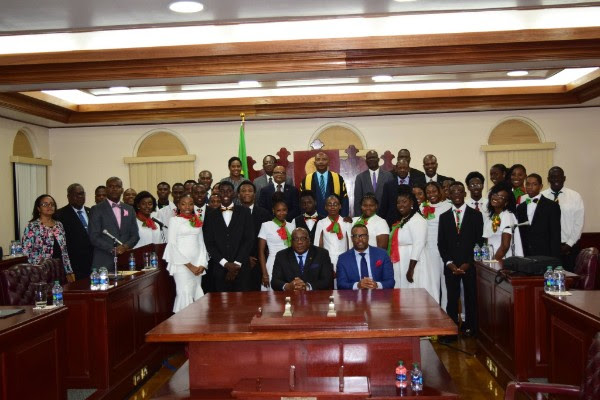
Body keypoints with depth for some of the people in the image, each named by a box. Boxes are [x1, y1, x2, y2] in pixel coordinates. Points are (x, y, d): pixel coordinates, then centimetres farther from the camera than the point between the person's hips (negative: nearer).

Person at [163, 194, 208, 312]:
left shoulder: (197, 221, 14)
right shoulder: (175, 220, 0)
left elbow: (201, 243, 14)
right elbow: (172, 245, -4)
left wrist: (202, 264, -1)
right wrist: (189, 265, -8)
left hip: (197, 264, 4)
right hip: (181, 264, -4)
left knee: (197, 296, 3)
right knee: (185, 295, -10)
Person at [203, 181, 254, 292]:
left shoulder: (244, 212, 7)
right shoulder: (211, 215, 10)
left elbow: (249, 240, 1)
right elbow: (209, 243, 4)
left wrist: (237, 264, -7)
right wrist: (225, 263, -7)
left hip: (241, 268, -1)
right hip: (219, 269, 1)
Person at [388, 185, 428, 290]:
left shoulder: (417, 220, -12)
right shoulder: (401, 220, 15)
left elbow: (418, 245, -20)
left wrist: (411, 270, -22)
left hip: (411, 265, -9)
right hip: (400, 267, 9)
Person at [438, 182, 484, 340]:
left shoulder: (475, 215, 5)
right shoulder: (444, 217, 10)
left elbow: (479, 241, 0)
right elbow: (441, 243, 8)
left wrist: (468, 263, -8)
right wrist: (449, 263, -5)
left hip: (470, 265, -1)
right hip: (451, 266, 1)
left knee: (471, 297, 5)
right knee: (452, 299, -2)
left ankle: (470, 327, 17)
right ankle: (451, 331, 2)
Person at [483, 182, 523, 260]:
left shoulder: (507, 216, -9)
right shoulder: (490, 216, 11)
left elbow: (505, 246, -15)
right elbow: (488, 243, 8)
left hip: (504, 260, -6)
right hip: (491, 258, 6)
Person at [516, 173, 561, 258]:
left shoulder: (552, 206, -1)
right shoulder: (520, 207, 13)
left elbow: (555, 235, -4)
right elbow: (520, 234, 12)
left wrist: (554, 259, -10)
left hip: (544, 255, -3)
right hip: (525, 256, 4)